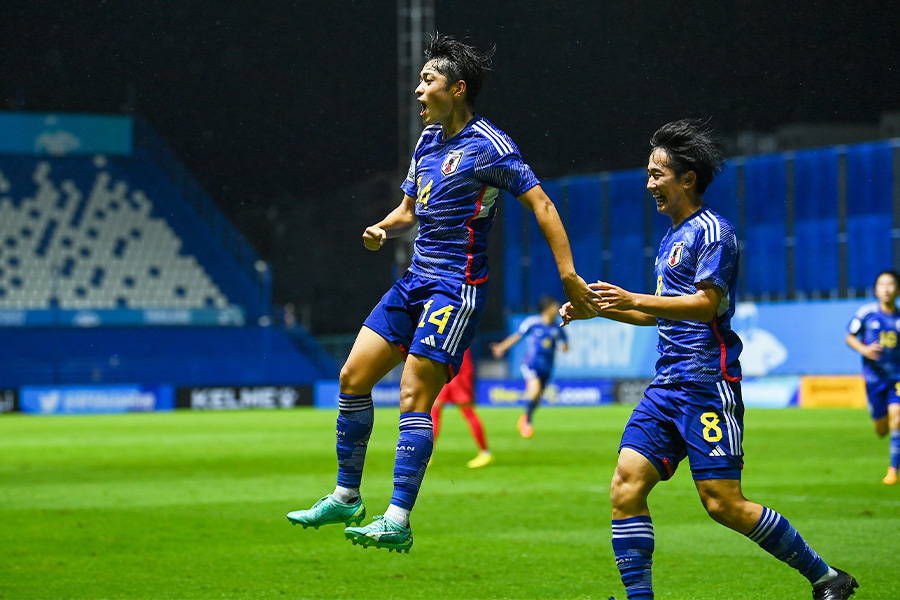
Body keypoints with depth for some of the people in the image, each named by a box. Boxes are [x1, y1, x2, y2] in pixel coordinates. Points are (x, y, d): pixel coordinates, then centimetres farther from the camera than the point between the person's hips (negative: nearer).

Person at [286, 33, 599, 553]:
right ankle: (347, 497, 16)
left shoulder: (486, 144, -11)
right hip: (416, 280, 9)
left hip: (457, 288, -8)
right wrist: (383, 228, 2)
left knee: (414, 398, -14)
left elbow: (541, 205, -13)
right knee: (354, 377, 5)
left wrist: (569, 276, -20)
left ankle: (398, 522, -14)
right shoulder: (428, 140, 14)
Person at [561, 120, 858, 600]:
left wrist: (633, 301, -23)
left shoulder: (712, 231, -7)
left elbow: (706, 304, -18)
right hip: (667, 387, 9)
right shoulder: (674, 236, 21)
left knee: (723, 503, -10)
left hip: (707, 384, -9)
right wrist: (598, 308, 24)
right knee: (626, 485, -7)